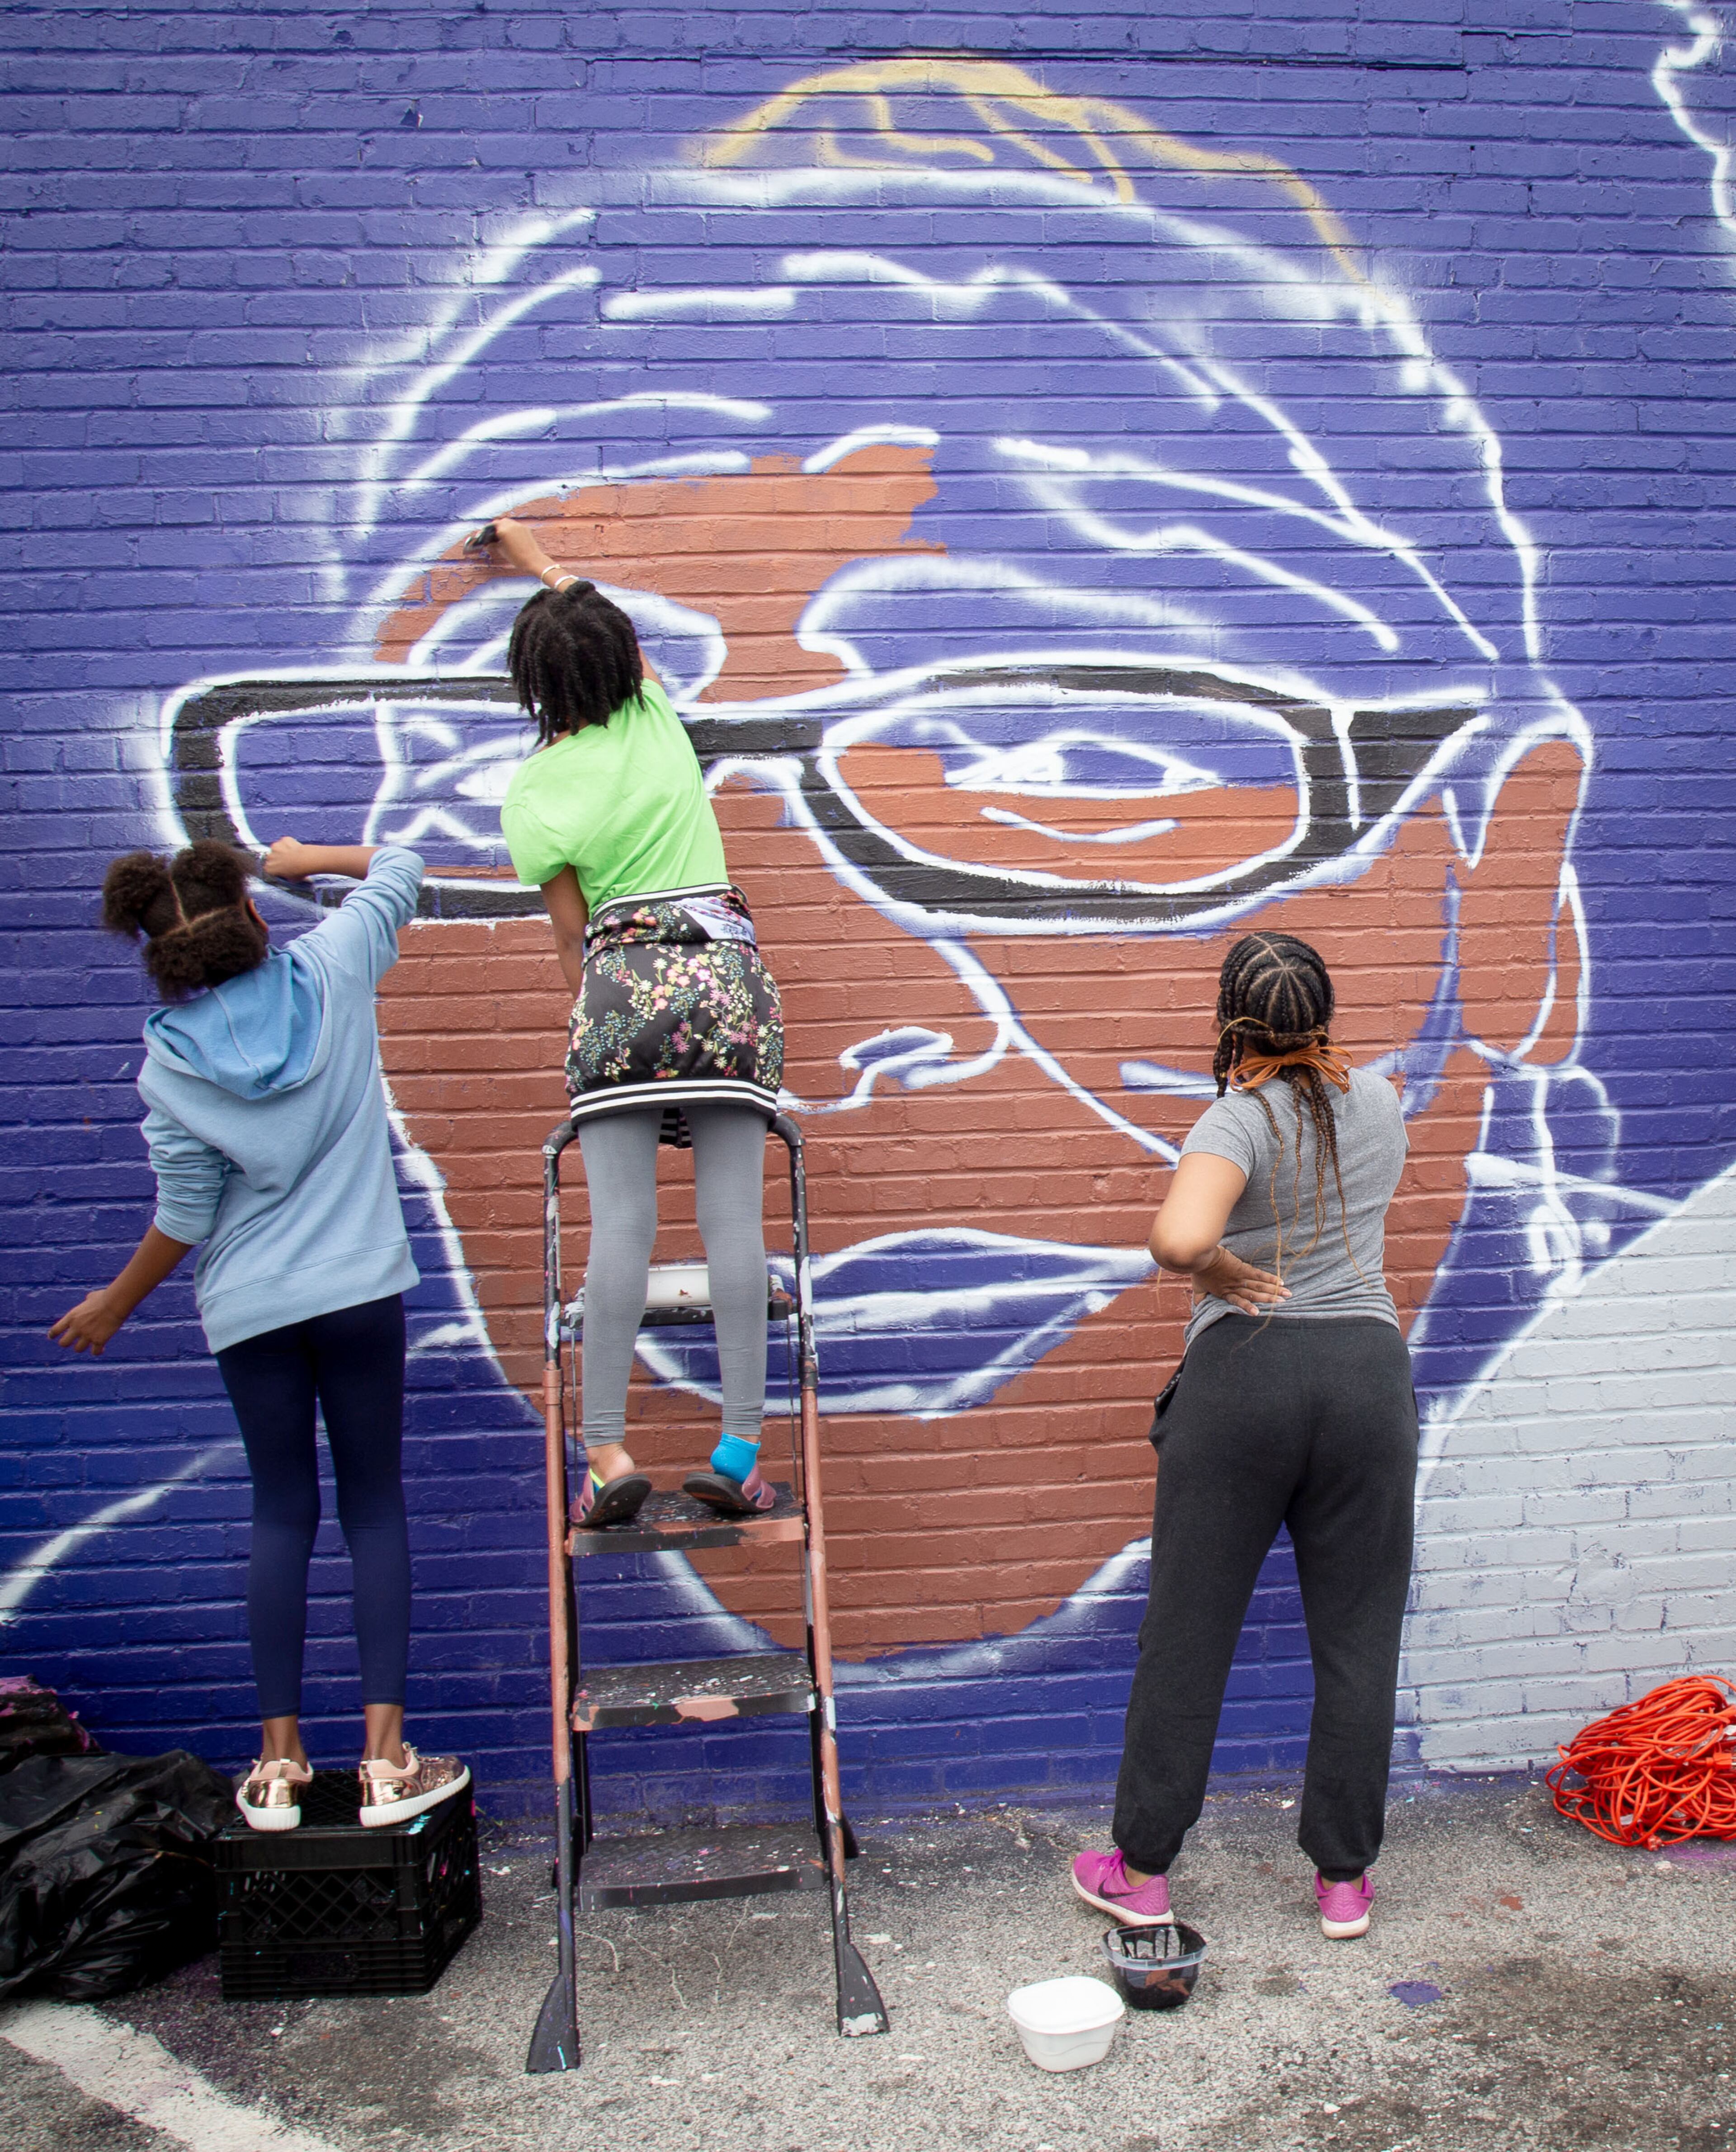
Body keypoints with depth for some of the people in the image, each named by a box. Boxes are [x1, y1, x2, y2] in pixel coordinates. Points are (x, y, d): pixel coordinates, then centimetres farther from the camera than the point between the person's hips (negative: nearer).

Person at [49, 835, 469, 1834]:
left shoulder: (169, 1066, -7)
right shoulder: (335, 970, -7)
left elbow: (185, 1218, -2)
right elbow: (398, 866, 11)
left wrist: (115, 1304, 13)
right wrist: (300, 858, 24)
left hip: (250, 1307, 0)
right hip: (361, 1288, 0)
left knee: (282, 1510, 12)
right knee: (374, 1505, 7)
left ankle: (280, 1762, 18)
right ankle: (386, 1758, 6)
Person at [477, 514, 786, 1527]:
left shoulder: (535, 789, 2)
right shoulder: (658, 719, 9)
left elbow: (573, 931, 5)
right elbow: (601, 614, 30)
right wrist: (525, 549, 45)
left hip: (625, 979, -2)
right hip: (727, 967, 2)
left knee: (621, 1226, -3)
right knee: (735, 1220, -3)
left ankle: (609, 1452, -2)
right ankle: (742, 1449, -2)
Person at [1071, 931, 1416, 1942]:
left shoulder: (1239, 1120, -12)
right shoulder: (1379, 1100, 5)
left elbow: (1178, 1237, -31)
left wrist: (1223, 1270, -11)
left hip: (1242, 1373, -4)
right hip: (1371, 1369, 4)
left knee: (1190, 1629, 8)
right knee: (1357, 1634, 12)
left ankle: (1142, 1870, 20)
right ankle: (1345, 1878, 24)